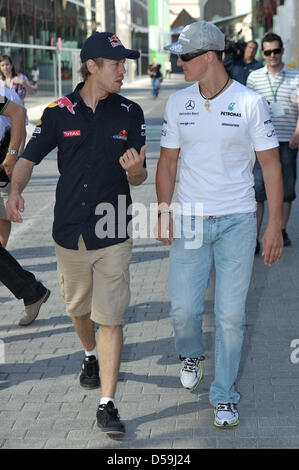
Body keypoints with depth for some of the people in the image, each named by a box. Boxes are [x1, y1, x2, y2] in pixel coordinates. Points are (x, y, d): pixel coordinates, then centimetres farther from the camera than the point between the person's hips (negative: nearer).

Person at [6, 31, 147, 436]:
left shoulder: (129, 113, 0)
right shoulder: (59, 112, -1)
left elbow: (138, 179, 3)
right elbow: (29, 158, 2)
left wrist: (135, 170, -22)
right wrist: (15, 190, -18)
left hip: (112, 235, -1)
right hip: (69, 232, 2)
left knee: (110, 319, -6)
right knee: (78, 308, 19)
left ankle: (107, 405, -2)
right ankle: (91, 357, 50)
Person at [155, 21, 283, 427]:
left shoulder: (249, 102, -6)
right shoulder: (178, 103, 4)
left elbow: (270, 164, -3)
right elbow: (168, 161, 12)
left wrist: (275, 224, -6)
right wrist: (163, 212, 3)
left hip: (237, 222, -2)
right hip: (190, 221, 2)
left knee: (231, 314, 1)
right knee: (184, 308, 1)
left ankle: (224, 396, 17)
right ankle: (191, 354, 36)